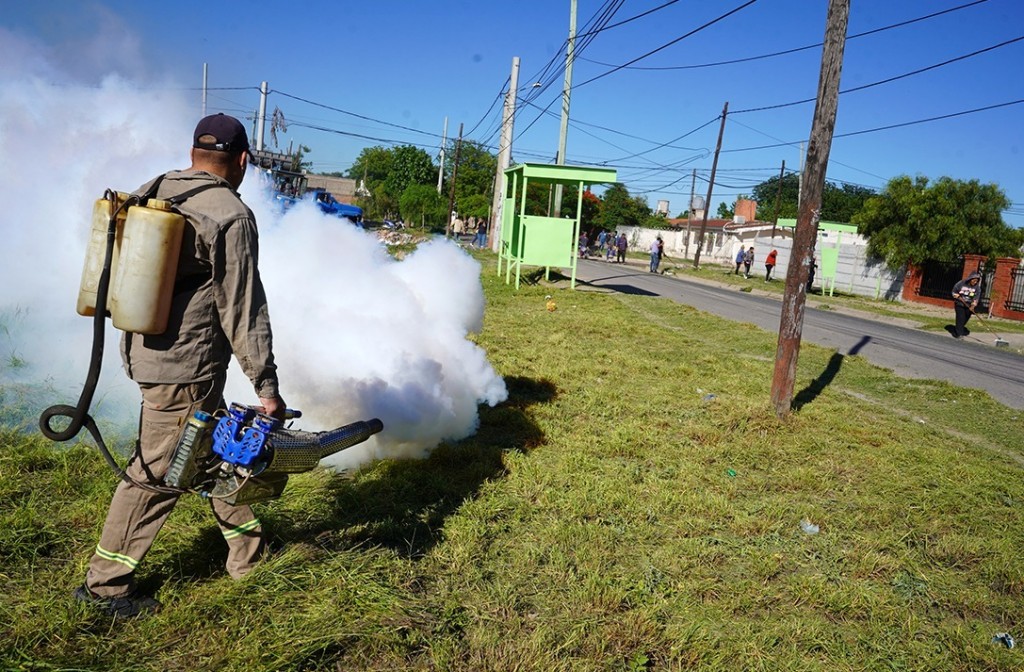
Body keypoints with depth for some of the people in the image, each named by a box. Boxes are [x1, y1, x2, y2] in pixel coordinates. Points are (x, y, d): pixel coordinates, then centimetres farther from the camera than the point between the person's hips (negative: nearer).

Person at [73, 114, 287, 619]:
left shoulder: (148, 194, 9)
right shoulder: (231, 217, -16)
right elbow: (243, 311, -18)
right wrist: (266, 386, -12)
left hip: (143, 350, 9)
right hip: (183, 368, -9)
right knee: (156, 473, 4)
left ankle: (250, 552, 34)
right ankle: (105, 583, 20)